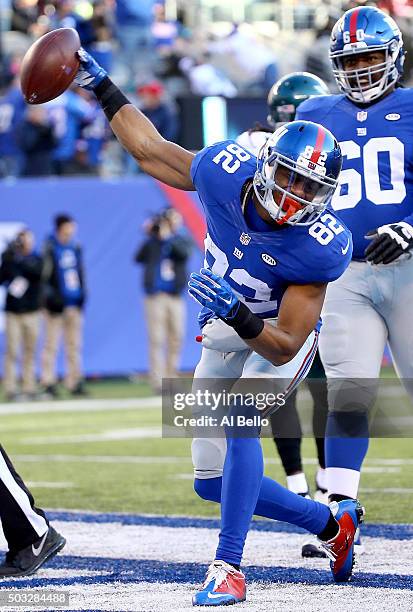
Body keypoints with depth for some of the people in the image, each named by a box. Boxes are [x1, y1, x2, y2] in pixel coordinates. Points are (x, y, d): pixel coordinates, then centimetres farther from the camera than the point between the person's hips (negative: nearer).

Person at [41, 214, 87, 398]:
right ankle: (48, 382, -1)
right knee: (51, 343, -3)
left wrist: (82, 293, 8)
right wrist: (51, 297, -16)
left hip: (74, 302, 6)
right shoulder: (50, 247, -8)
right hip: (56, 302, -6)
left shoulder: (76, 247, 9)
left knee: (74, 343, 9)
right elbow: (44, 275, -11)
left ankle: (74, 382, 13)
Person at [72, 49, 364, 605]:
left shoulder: (318, 248, -32)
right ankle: (333, 523, 25)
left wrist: (239, 314, -47)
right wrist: (101, 87, -2)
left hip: (280, 339, -5)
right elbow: (150, 151, -3)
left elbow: (283, 348, -30)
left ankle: (228, 567, -30)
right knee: (214, 483, 7)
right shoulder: (223, 171, -23)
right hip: (225, 331, 5)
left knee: (240, 418, -34)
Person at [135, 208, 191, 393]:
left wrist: (168, 238, -20)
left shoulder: (181, 242, 10)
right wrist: (150, 236, -13)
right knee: (157, 340, -6)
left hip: (176, 296, 3)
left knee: (176, 339, 5)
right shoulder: (152, 242, 6)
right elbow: (138, 258, -7)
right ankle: (157, 382, -7)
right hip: (155, 295, -3)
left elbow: (184, 253, -12)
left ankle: (171, 378, 15)